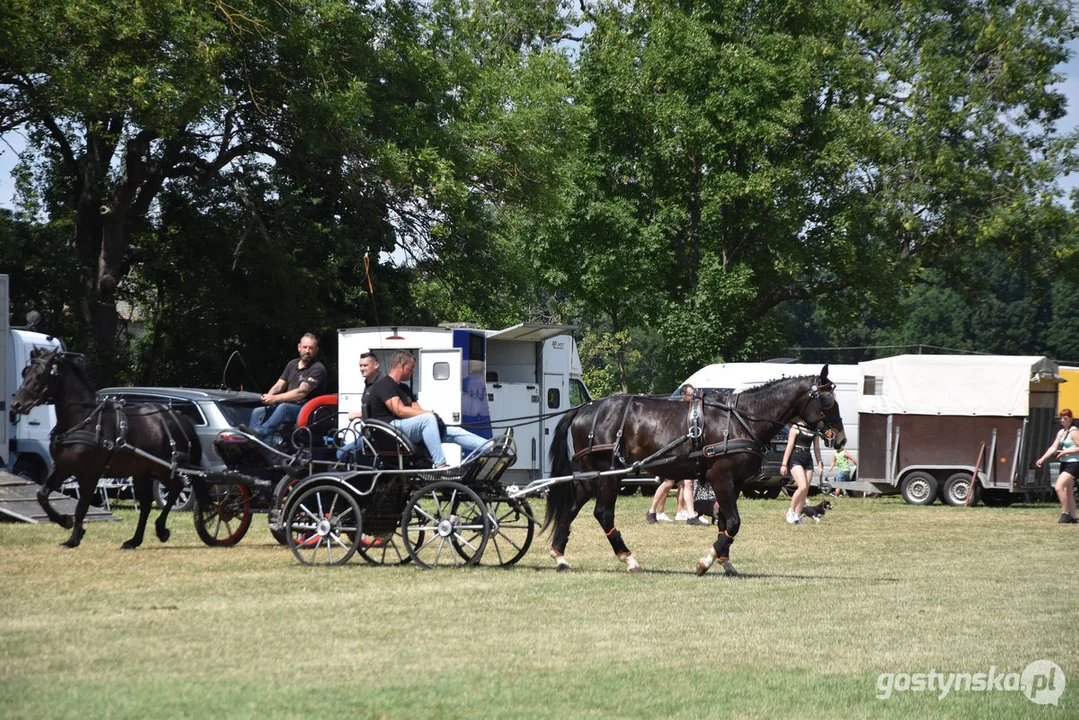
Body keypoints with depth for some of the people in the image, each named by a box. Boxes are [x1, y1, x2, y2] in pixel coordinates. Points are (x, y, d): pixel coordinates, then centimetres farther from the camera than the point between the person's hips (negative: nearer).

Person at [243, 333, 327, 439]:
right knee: (257, 412, -7)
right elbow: (279, 386, 15)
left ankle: (261, 432, -52)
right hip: (289, 404, 8)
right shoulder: (292, 364, 18)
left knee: (284, 407, -36)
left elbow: (301, 393, -17)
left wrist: (275, 398, -21)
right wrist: (268, 396, -9)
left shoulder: (318, 369, -8)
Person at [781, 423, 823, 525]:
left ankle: (797, 516, 10)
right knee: (803, 487, -21)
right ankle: (791, 510, -5)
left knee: (805, 491, 1)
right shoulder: (796, 429, -4)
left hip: (808, 460, 6)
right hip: (795, 459, -6)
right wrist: (784, 464, -10)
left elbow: (817, 449, 18)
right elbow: (789, 446, -6)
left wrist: (820, 465, 14)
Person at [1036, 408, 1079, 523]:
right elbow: (1053, 447, 10)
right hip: (1064, 463, 9)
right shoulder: (1061, 432, 14)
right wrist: (1042, 459, 0)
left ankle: (1065, 513, -11)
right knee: (1068, 492, 10)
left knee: (1059, 487, -18)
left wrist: (1065, 452, -19)